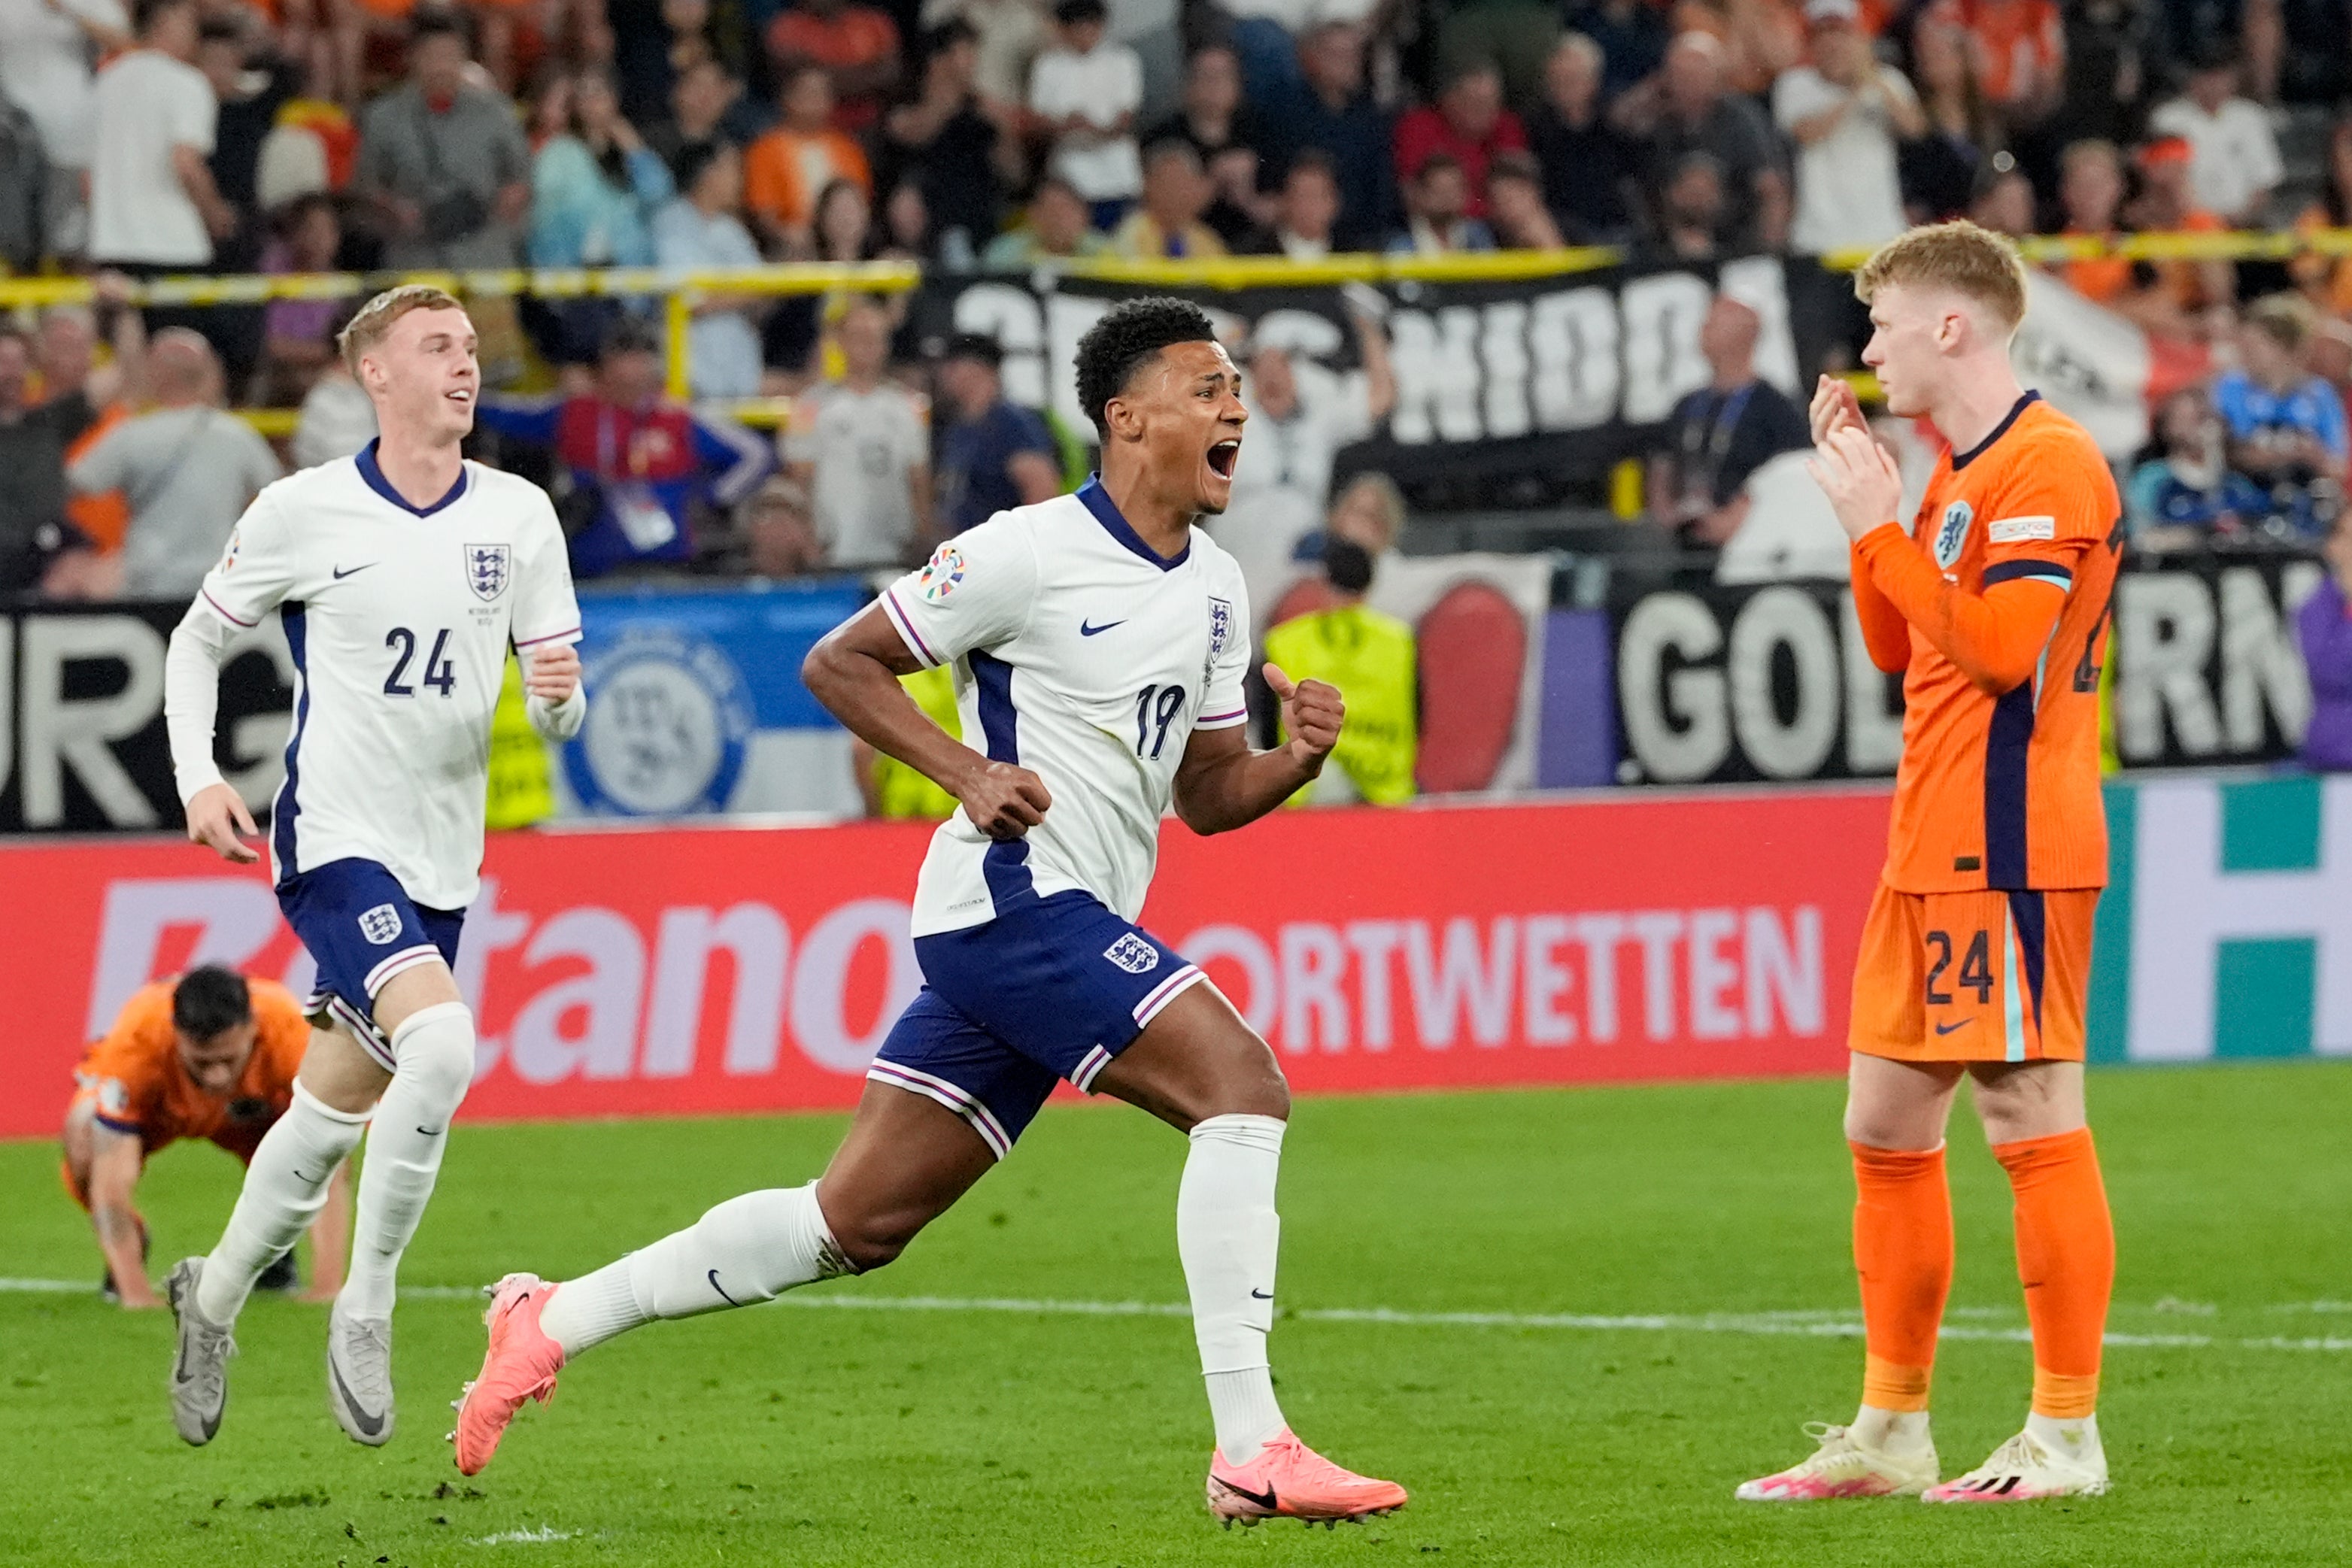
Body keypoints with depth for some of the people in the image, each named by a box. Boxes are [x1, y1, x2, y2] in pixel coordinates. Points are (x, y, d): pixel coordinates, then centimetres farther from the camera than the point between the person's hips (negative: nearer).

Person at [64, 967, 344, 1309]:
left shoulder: (293, 1034, -40)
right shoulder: (135, 1041, -43)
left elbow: (328, 1173, -39)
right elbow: (113, 1178, -41)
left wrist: (327, 1287, -45)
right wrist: (135, 1291, -47)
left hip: (252, 1110, 1)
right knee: (84, 1141, -34)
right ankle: (130, 1252, -1)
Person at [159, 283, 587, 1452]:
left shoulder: (519, 514, 3)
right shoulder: (302, 511, -5)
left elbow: (557, 713, 6)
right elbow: (197, 640, 7)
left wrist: (558, 694, -18)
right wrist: (198, 778, -6)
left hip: (442, 861, 5)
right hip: (335, 840, -5)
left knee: (334, 1112, 13)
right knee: (441, 1042, -28)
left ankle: (213, 1297, 37)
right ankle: (365, 1310, -14)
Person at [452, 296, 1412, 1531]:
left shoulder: (1213, 591, 15)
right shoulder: (1030, 553, -9)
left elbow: (1205, 794, 20)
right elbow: (838, 663, -4)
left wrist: (1297, 757, -1)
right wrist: (968, 772, -15)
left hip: (1070, 924, 9)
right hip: (1015, 898, -9)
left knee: (857, 1221, 8)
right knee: (1243, 1087, -20)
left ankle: (553, 1321, 18)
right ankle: (1250, 1452, -21)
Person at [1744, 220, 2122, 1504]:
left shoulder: (2047, 463, -13)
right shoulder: (1956, 471, 18)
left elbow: (2000, 649, -21)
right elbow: (1898, 650, 23)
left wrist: (1878, 526, -15)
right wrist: (1868, 504, 14)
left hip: (2009, 855, -10)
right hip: (1930, 853, 10)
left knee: (2032, 1123, -7)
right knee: (1885, 1132, 12)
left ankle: (2068, 1434, -3)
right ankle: (1889, 1432, 19)